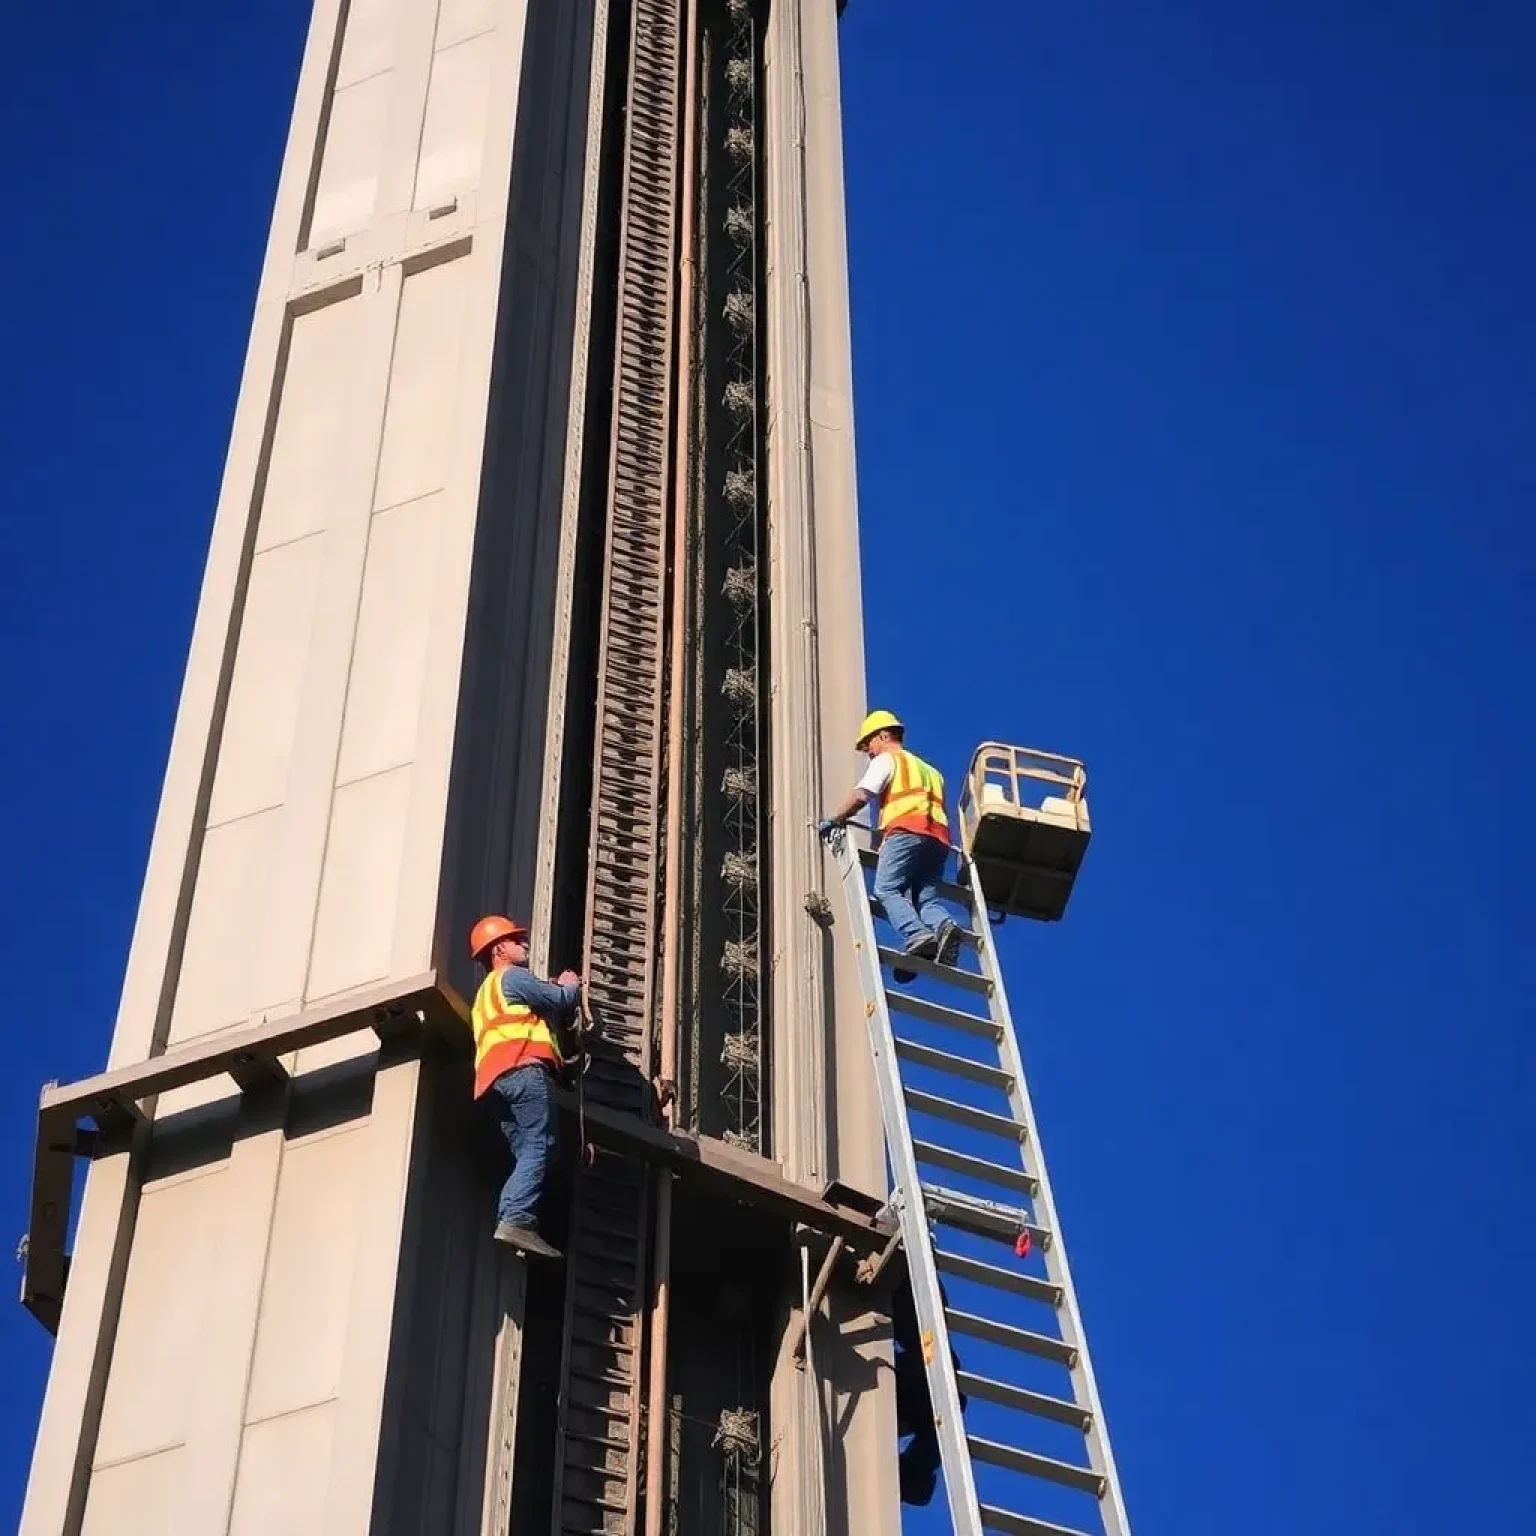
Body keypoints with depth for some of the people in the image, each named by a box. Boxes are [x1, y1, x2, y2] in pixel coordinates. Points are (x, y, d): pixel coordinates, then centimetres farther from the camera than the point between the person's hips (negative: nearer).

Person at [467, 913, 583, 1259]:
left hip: (497, 1080, 10)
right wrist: (570, 986, 20)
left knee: (526, 1157, 1)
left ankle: (508, 1220, -16)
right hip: (523, 1069, -10)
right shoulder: (511, 976, 8)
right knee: (541, 1145, -20)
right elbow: (560, 1001, -1)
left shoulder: (488, 991, 38)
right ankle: (518, 1219, -36)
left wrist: (560, 992, 29)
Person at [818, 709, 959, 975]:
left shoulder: (886, 760, 17)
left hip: (906, 829, -6)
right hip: (939, 837, 6)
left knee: (887, 890, -12)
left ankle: (916, 935, -38)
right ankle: (944, 926, -36)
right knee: (926, 898, -3)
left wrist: (833, 820, 9)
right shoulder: (929, 770, 40)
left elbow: (861, 795, 2)